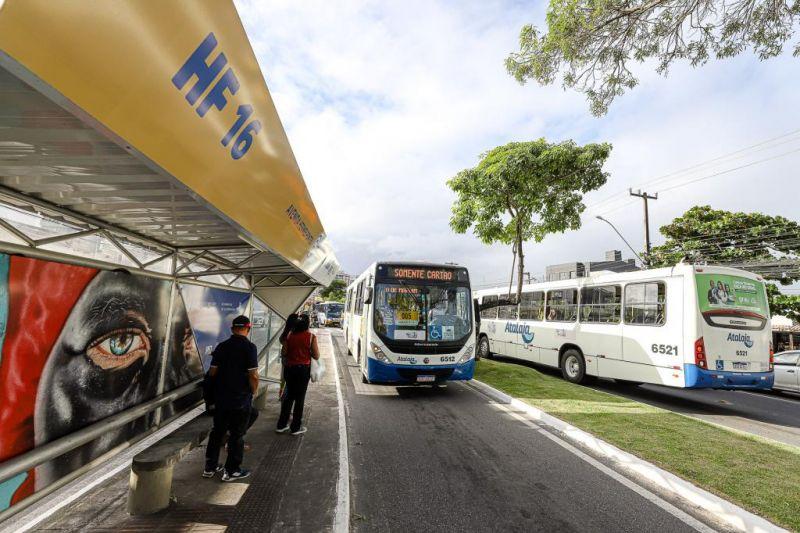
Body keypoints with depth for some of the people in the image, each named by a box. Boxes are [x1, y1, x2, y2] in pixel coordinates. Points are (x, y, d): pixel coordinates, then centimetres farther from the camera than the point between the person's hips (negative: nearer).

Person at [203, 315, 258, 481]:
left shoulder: (221, 346, -1)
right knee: (236, 435, 9)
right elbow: (253, 375, -19)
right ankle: (231, 471, 20)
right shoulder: (249, 347, -16)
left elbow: (212, 372, 2)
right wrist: (254, 391, -2)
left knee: (217, 432, 20)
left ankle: (210, 467, 32)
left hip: (221, 398, 5)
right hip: (241, 399, -5)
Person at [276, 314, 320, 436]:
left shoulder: (290, 335, -1)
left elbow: (284, 351, 3)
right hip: (303, 368, -4)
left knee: (289, 395, 17)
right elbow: (316, 356, -9)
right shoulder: (311, 336, -10)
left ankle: (281, 425, 24)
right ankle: (296, 427, 15)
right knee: (300, 398, 7)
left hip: (290, 368, 4)